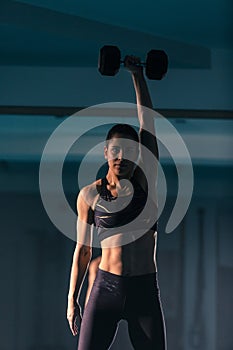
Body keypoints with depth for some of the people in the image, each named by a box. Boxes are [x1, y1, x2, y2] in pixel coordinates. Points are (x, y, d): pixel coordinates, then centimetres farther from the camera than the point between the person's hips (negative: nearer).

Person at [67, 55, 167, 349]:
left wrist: (137, 74, 4)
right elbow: (82, 250, 7)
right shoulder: (90, 195, 3)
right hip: (106, 287, -1)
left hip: (145, 291, 1)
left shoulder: (145, 181, 4)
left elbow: (147, 121, 2)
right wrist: (72, 300, 5)